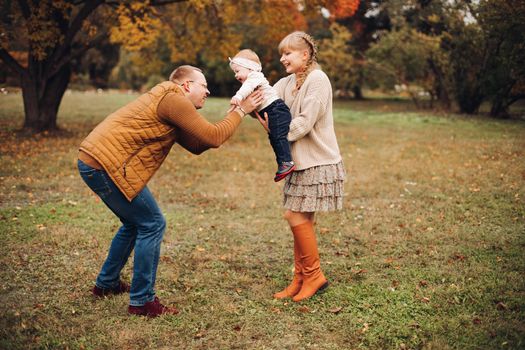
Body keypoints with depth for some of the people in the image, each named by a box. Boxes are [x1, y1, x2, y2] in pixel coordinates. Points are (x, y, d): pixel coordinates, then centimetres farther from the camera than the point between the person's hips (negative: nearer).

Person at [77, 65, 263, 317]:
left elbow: (197, 146, 18)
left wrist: (232, 115, 13)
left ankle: (106, 284, 36)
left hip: (92, 161, 11)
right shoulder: (173, 99, -11)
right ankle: (142, 301, 3)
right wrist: (240, 111, -1)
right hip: (105, 164, -11)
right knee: (152, 225, -4)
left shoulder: (168, 104, 21)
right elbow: (213, 138, -14)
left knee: (134, 224, 24)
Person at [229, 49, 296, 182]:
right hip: (271, 113, 11)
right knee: (274, 138, 13)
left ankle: (286, 162, -19)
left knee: (278, 136, -18)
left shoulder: (255, 76, -10)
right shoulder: (252, 80, 26)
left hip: (276, 110, -11)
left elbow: (248, 86, -33)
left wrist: (238, 97, -49)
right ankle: (281, 164, 19)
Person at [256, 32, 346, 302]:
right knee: (301, 220, 10)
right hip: (299, 162, 8)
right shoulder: (287, 83, 13)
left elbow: (305, 121, -21)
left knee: (297, 218, -8)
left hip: (318, 163, -8)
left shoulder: (317, 80, -12)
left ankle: (313, 276, 9)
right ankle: (300, 279, 19)